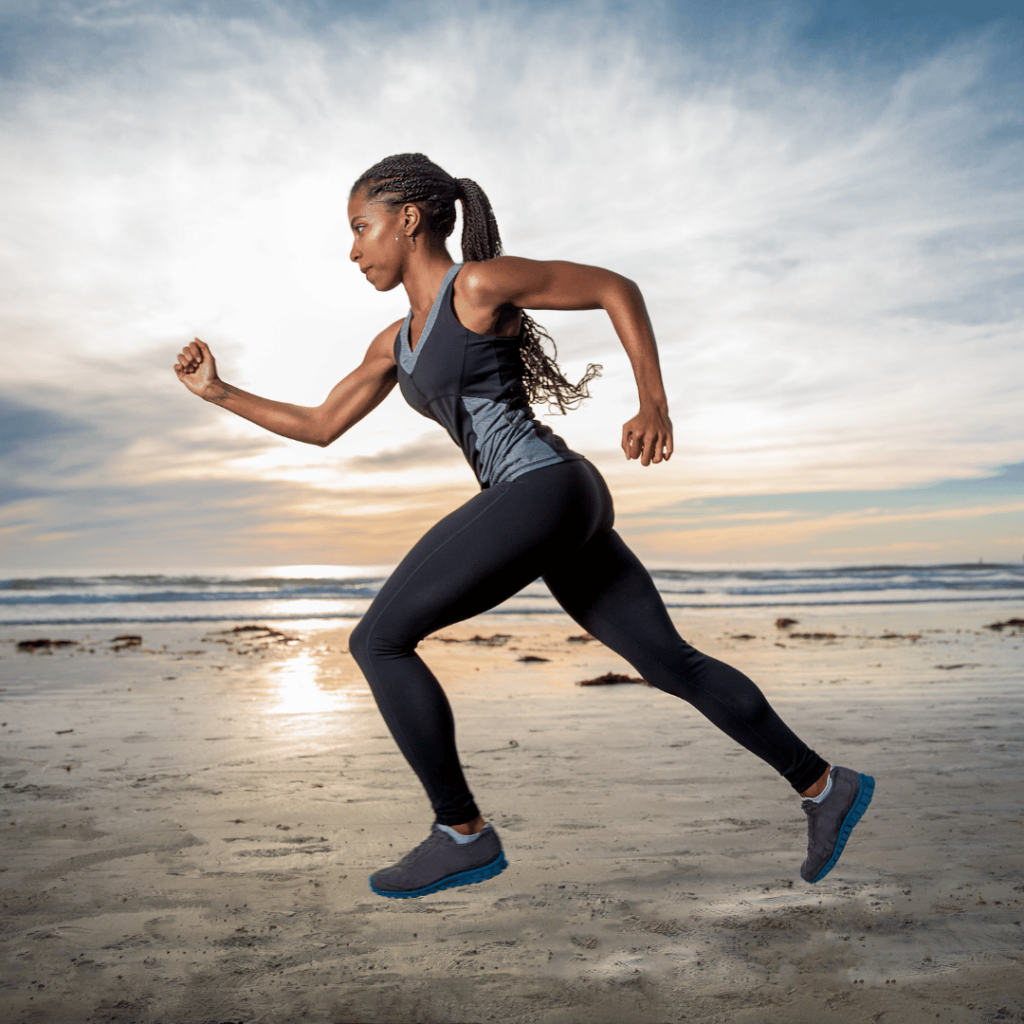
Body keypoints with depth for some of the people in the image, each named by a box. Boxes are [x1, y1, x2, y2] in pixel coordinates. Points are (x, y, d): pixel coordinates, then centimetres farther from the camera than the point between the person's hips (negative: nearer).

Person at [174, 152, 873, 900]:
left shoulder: (480, 283, -3)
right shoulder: (396, 344, 21)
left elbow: (617, 288, 0)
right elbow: (320, 427, 25)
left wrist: (655, 404, -7)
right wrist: (218, 392, 22)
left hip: (543, 492, -9)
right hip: (558, 507, 9)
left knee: (378, 641, -4)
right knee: (671, 663, 12)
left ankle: (464, 834, 4)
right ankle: (825, 786, 22)